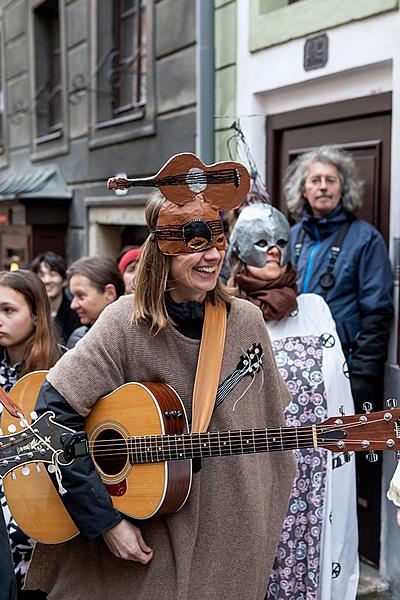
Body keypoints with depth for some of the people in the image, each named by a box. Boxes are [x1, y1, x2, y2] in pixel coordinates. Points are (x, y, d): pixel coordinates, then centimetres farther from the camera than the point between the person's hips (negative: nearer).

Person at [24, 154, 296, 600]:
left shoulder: (246, 321, -5)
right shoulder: (126, 324, -17)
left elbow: (269, 428, 4)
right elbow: (54, 409, -21)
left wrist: (267, 522, 7)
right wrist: (105, 519, -21)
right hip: (148, 541, -3)